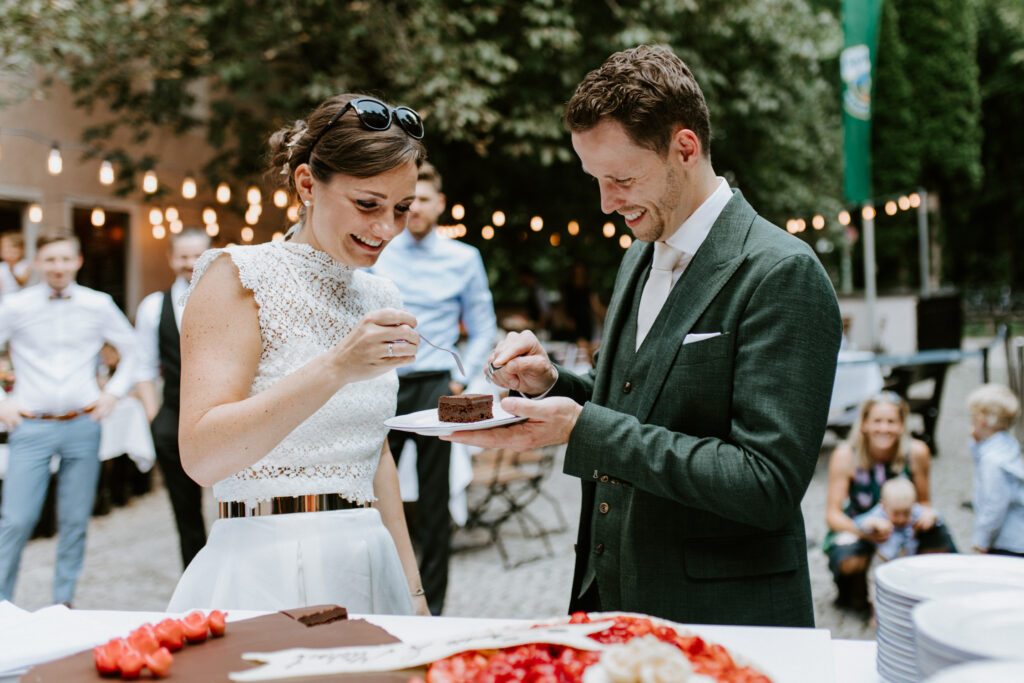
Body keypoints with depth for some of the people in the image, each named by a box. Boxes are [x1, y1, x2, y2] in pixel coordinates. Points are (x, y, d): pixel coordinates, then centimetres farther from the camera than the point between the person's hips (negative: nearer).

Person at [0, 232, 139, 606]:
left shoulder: (99, 305, 4)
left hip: (83, 425, 2)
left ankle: (63, 603, 20)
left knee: (75, 522, 6)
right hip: (32, 426, -1)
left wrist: (113, 393, 7)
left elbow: (132, 348, 16)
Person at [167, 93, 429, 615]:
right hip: (264, 574, -6)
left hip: (369, 570, 6)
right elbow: (201, 454, -18)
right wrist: (336, 367, -27)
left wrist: (412, 589, 16)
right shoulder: (238, 275, -8)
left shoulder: (378, 298, 12)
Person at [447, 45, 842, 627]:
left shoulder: (783, 274, -18)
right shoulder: (640, 257, 8)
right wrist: (551, 383, -1)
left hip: (723, 626, -7)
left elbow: (767, 486, -24)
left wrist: (584, 427, -26)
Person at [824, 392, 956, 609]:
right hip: (855, 528, -2)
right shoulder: (846, 456, -19)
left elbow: (924, 501, 0)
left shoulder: (917, 452, -14)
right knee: (849, 560, -35)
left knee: (936, 533, -28)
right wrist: (864, 532, -38)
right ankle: (859, 588, 4)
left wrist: (928, 513, -25)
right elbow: (832, 515, -19)